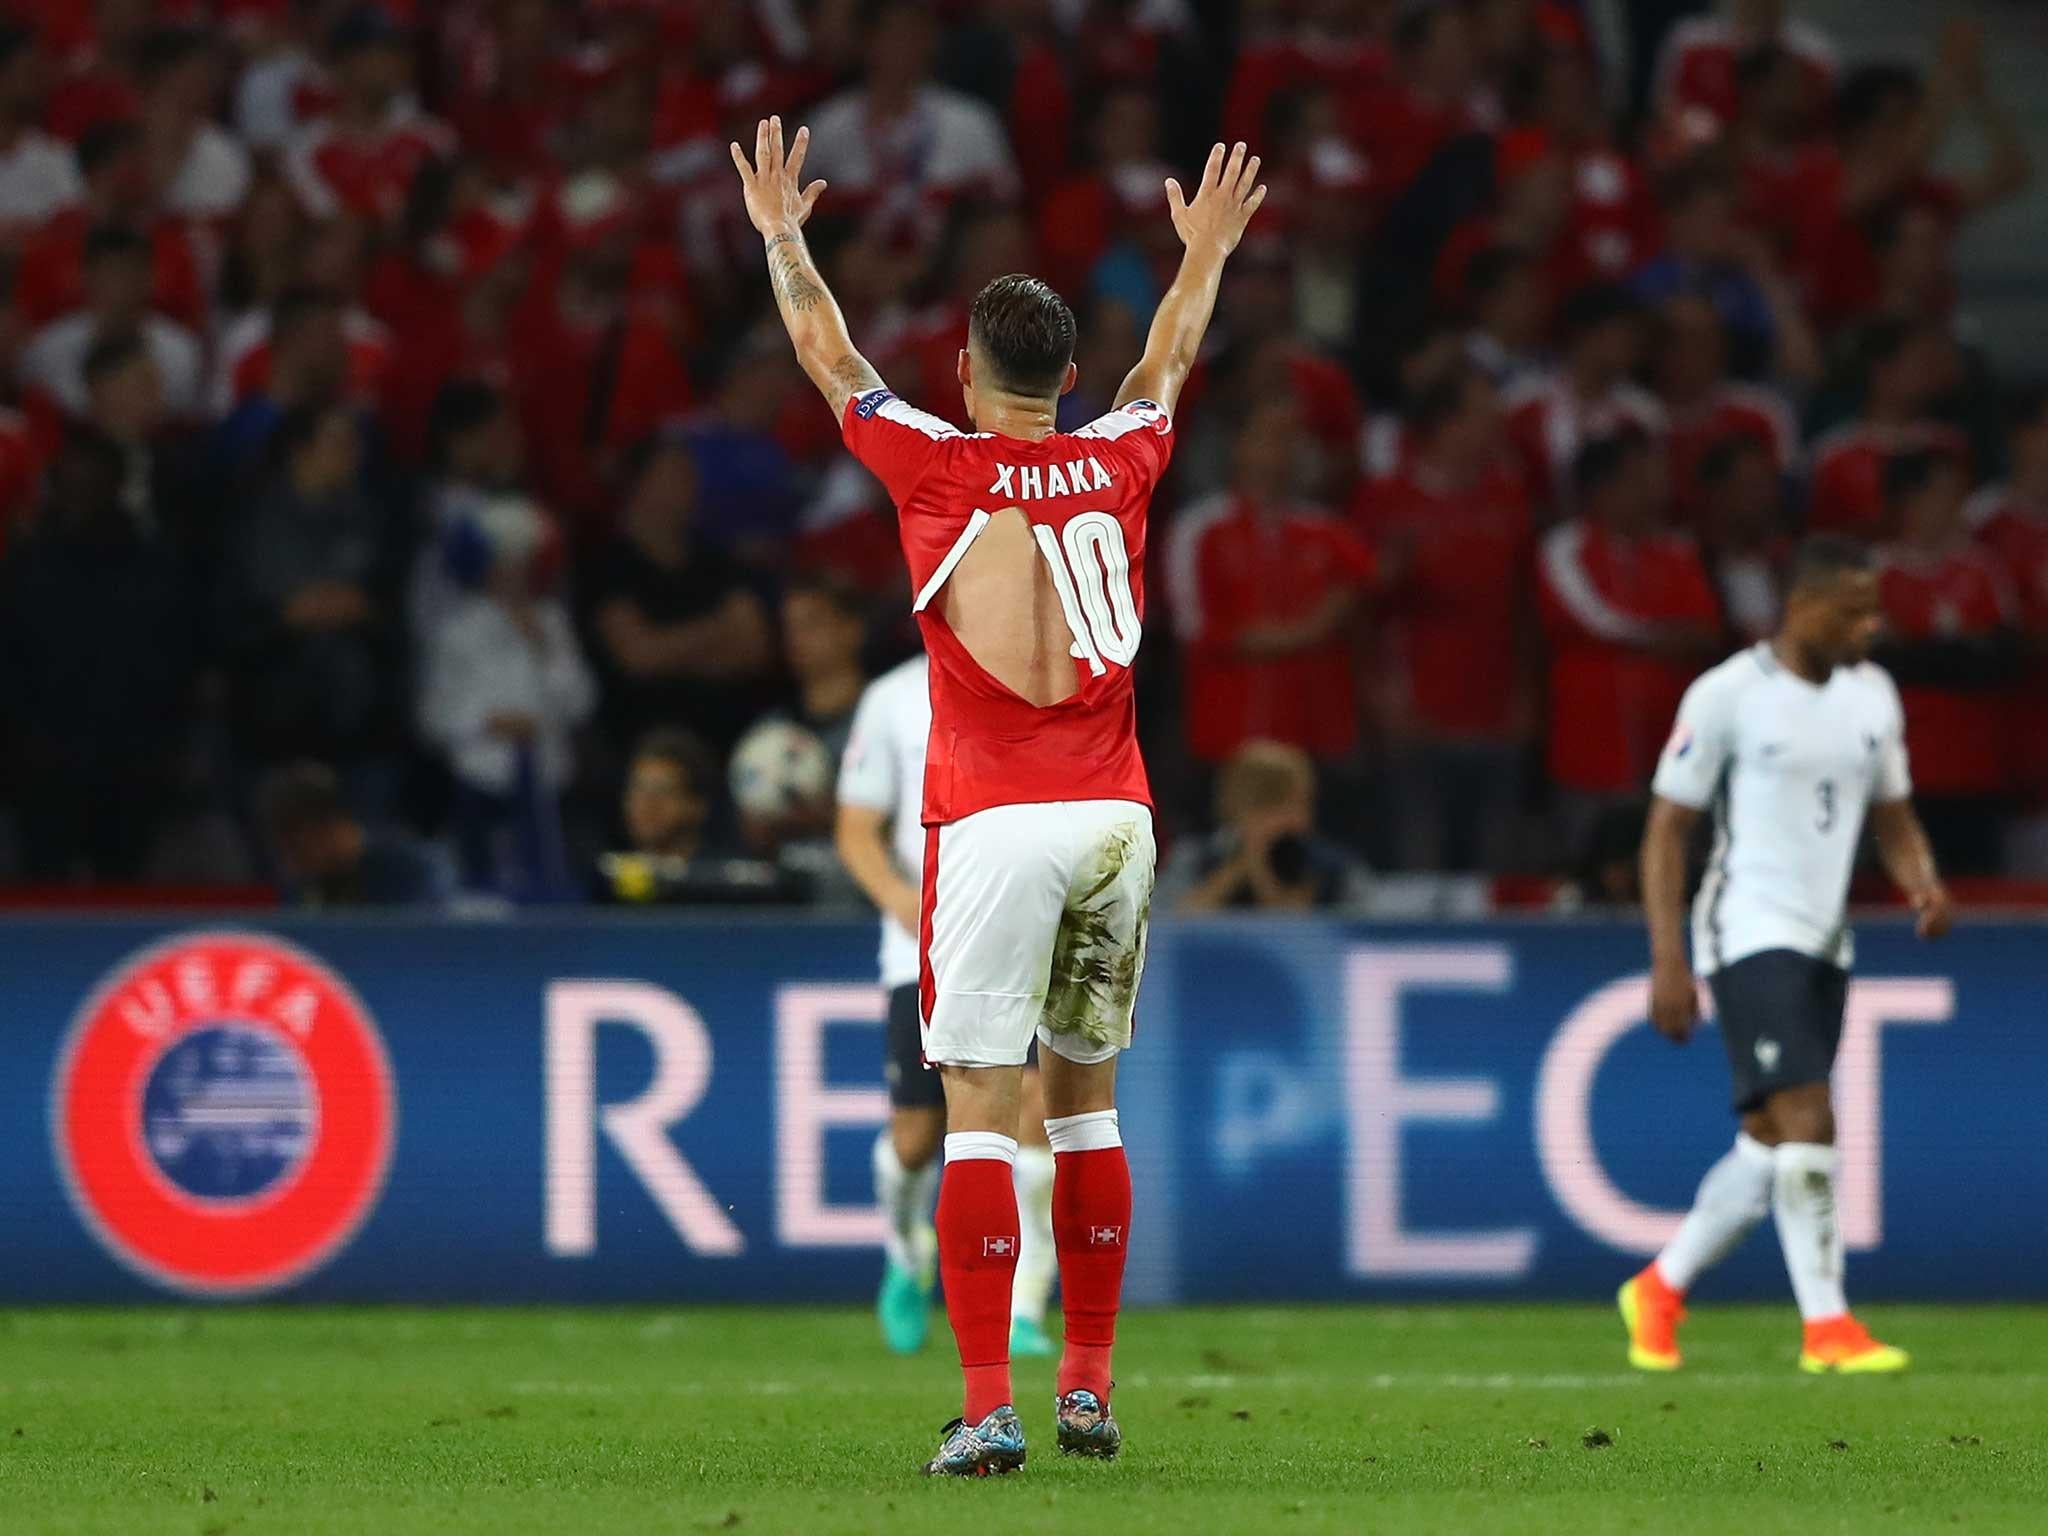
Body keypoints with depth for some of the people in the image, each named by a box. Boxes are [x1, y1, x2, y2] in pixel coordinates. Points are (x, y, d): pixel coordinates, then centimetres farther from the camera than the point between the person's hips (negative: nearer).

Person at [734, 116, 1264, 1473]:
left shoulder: (937, 468, -2)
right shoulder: (1119, 465, 7)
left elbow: (830, 356, 15)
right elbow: (1170, 361, 29)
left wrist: (781, 235, 30)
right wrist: (1207, 252, 46)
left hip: (994, 825, -4)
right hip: (1117, 819, 4)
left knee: (981, 1111, -7)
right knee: (1089, 1099, 15)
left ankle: (989, 1409, -14)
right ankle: (1090, 1390, 18)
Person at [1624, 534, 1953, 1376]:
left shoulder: (1872, 693, 10)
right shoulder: (1729, 695, -9)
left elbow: (1894, 819, 19)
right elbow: (1666, 831, -7)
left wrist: (1924, 885, -4)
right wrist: (1668, 961, -13)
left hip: (1824, 945, 7)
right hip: (1750, 936, -7)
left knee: (1769, 1145, 9)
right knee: (1807, 1120, -18)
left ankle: (1660, 1290, 27)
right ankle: (1827, 1325, -14)